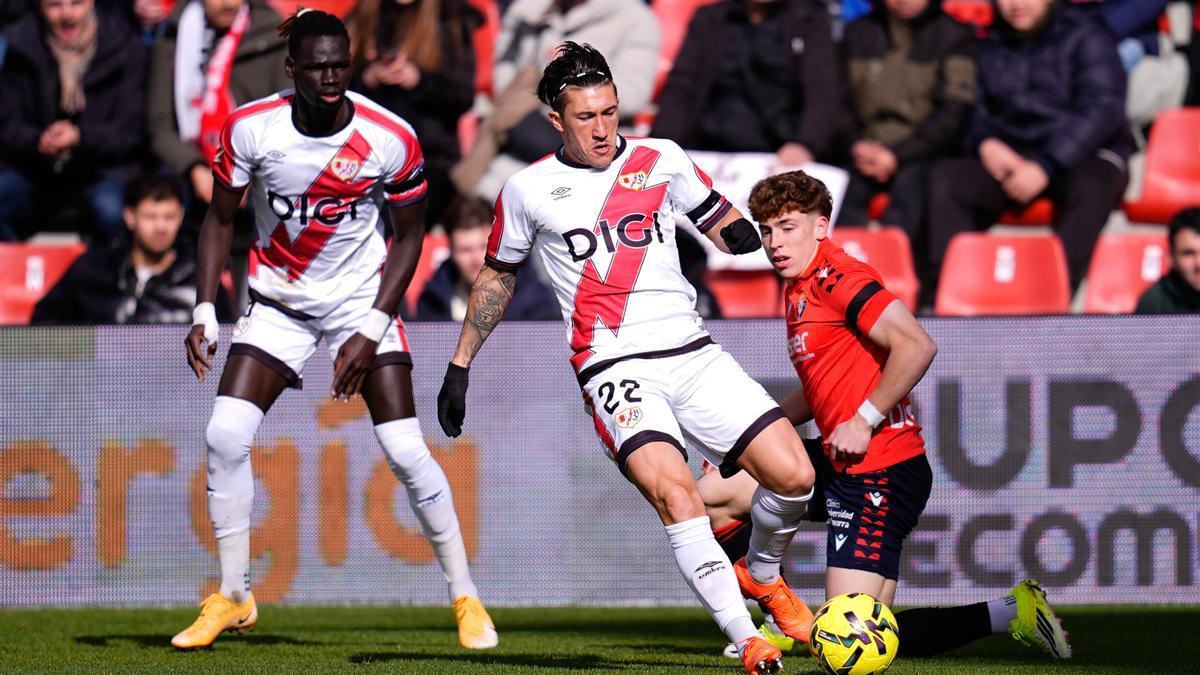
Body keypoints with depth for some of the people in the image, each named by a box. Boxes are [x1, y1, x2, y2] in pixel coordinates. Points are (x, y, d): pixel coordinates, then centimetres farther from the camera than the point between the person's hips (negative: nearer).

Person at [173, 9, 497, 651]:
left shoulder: (392, 140, -17)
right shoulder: (249, 129, -15)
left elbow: (409, 235, -4)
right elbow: (219, 218, 0)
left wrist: (370, 331, -11)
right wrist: (204, 310, -10)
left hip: (361, 300, -1)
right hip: (278, 302, 1)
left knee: (405, 449, -11)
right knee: (225, 434, -13)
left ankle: (466, 597, 5)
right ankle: (232, 597, 2)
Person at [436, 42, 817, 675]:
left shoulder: (660, 159, 10)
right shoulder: (528, 191, 7)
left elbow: (718, 219, 22)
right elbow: (497, 276, 21)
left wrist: (738, 234, -4)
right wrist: (460, 366, 22)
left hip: (693, 352, 3)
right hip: (614, 366, -3)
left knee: (792, 475, -9)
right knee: (672, 491, -29)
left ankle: (761, 574, 23)